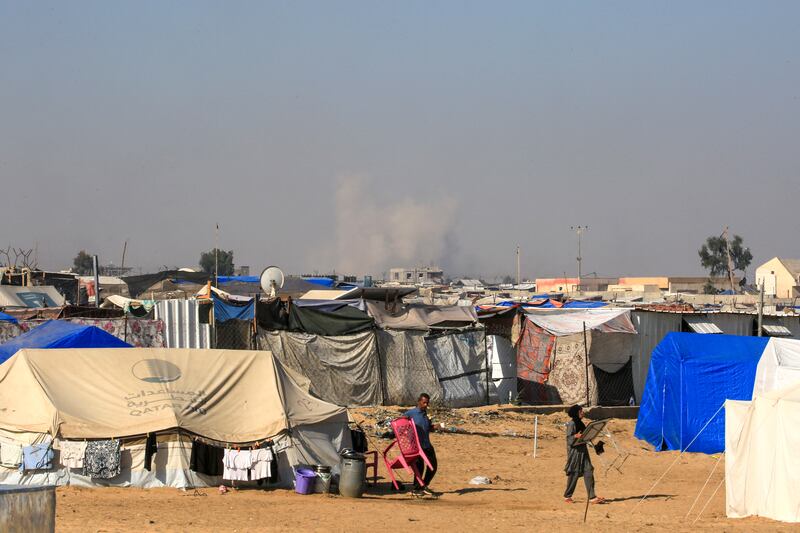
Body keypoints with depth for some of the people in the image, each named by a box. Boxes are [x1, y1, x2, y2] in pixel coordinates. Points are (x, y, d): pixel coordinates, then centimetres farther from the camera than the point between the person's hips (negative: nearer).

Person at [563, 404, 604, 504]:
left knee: (588, 472, 0)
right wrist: (576, 436, -34)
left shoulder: (580, 423, 15)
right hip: (574, 451, -8)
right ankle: (567, 496, 13)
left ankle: (592, 497, -2)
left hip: (583, 450, 8)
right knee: (574, 474, -1)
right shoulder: (571, 424, -11)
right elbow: (569, 438, -17)